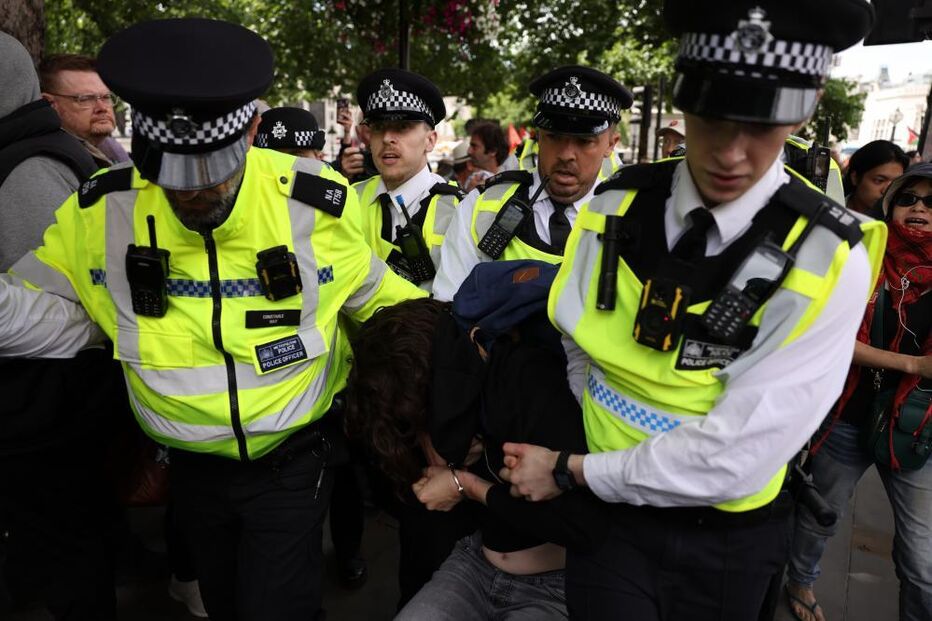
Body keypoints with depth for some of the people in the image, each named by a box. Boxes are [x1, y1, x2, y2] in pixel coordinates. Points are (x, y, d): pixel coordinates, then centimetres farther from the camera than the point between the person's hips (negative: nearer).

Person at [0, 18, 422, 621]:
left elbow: (374, 295, -2)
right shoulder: (101, 211, -12)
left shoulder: (318, 204, -17)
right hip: (192, 466, 4)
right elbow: (48, 311, -3)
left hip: (294, 463, -3)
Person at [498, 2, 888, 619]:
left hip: (724, 540, 0)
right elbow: (575, 347, -1)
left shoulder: (828, 258, -20)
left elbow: (735, 457, -23)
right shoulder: (614, 208, -10)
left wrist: (569, 472, -18)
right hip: (606, 509, 1)